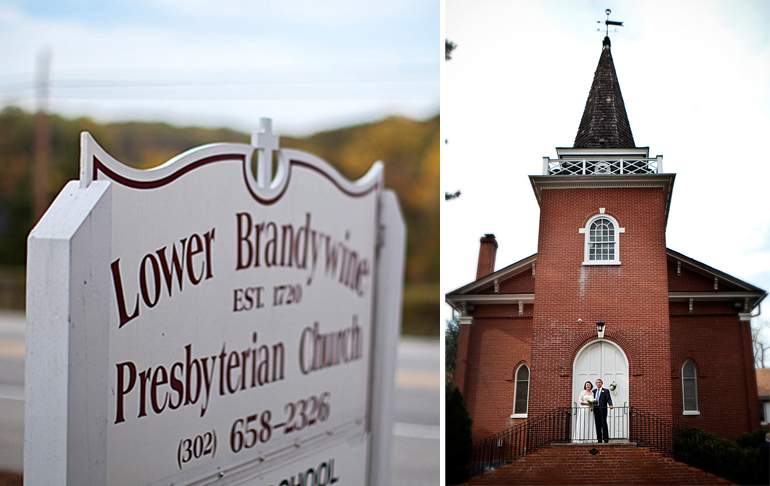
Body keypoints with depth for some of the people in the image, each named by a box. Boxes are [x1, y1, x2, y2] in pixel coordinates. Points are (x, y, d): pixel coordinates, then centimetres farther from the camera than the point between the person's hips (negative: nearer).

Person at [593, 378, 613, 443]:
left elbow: (608, 399, -4)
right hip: (595, 409, 4)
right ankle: (599, 439, 6)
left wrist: (610, 405, -21)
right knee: (597, 425, 3)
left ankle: (606, 438, -6)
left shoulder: (606, 391, 6)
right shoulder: (594, 391, 20)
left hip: (602, 409, -4)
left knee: (604, 423, -8)